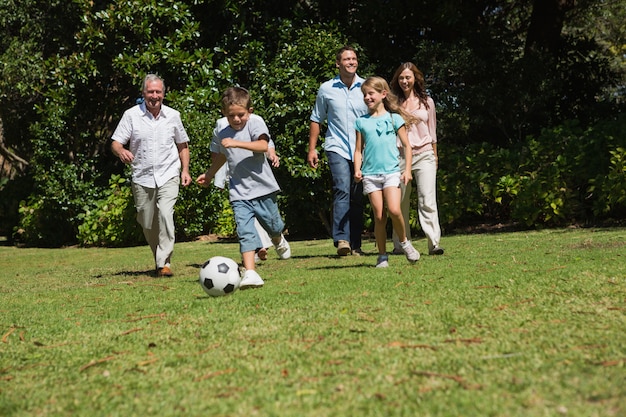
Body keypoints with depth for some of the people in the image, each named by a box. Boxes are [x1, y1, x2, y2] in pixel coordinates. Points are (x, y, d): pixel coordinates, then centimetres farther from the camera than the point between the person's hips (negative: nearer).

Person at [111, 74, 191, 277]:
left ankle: (164, 263, -16)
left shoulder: (173, 115, 4)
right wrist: (121, 151, -28)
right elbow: (115, 143, -4)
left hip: (168, 176, -1)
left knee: (165, 213, -21)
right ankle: (159, 256, 29)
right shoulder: (131, 115, -2)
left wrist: (185, 170, 4)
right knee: (147, 224, 7)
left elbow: (182, 145, 15)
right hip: (142, 178, 1)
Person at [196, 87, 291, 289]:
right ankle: (250, 272, -16)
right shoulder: (220, 127, 4)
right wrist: (209, 174, 32)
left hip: (263, 187, -2)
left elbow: (263, 145, -28)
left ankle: (278, 240, 51)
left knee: (272, 224, 15)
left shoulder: (255, 121, -10)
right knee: (245, 230, -13)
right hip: (238, 191, 2)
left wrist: (236, 143, -37)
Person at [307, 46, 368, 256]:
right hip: (337, 147, -2)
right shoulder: (326, 89, 5)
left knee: (357, 197, 6)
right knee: (342, 190, -20)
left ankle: (355, 244, 12)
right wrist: (312, 149, 8)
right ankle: (342, 239, -24)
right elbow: (316, 119, 13)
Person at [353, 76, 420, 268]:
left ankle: (404, 242, 5)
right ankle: (382, 255, 10)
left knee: (394, 210, -20)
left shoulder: (394, 118, 5)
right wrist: (357, 169, -3)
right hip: (370, 173, 2)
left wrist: (407, 169, -2)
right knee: (379, 216, -1)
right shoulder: (361, 122, 10)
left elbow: (407, 146, 7)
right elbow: (358, 149, 12)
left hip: (392, 171, -2)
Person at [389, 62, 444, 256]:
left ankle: (434, 243, -13)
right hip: (400, 155, 0)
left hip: (424, 154, 0)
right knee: (400, 201, 3)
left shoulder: (426, 102, 11)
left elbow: (432, 131, 16)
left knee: (428, 200, -10)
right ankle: (400, 245, 12)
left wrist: (435, 156, 16)